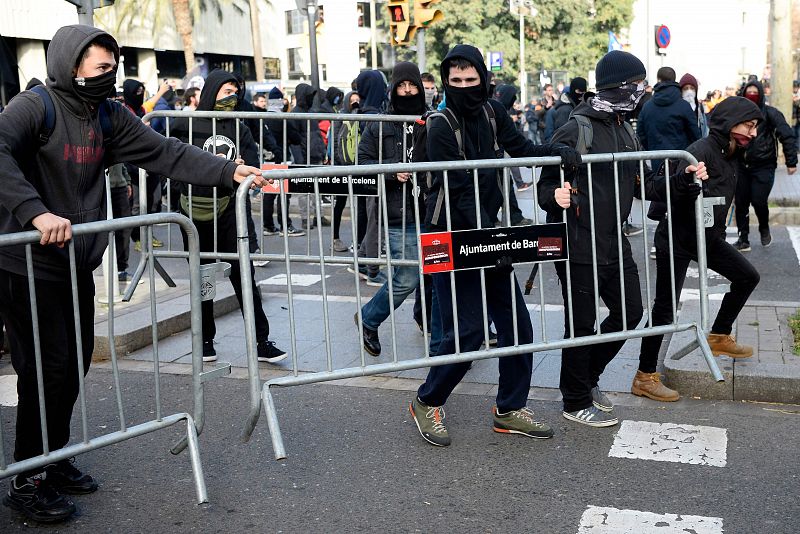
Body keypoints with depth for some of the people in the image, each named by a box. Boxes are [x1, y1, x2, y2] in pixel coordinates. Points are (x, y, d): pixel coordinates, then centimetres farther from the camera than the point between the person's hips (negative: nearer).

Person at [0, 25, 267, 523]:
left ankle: (56, 459, 32)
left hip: (78, 267, 7)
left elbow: (164, 152, 2)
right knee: (47, 369, -3)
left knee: (75, 364, 14)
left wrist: (228, 171, -8)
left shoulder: (109, 115, 7)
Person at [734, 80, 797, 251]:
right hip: (742, 166, 4)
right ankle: (743, 239, 15)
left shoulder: (770, 113, -4)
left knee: (759, 201, -11)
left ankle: (764, 229, 20)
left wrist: (791, 161, -11)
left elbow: (788, 136, -7)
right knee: (741, 203, 3)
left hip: (763, 167, -4)